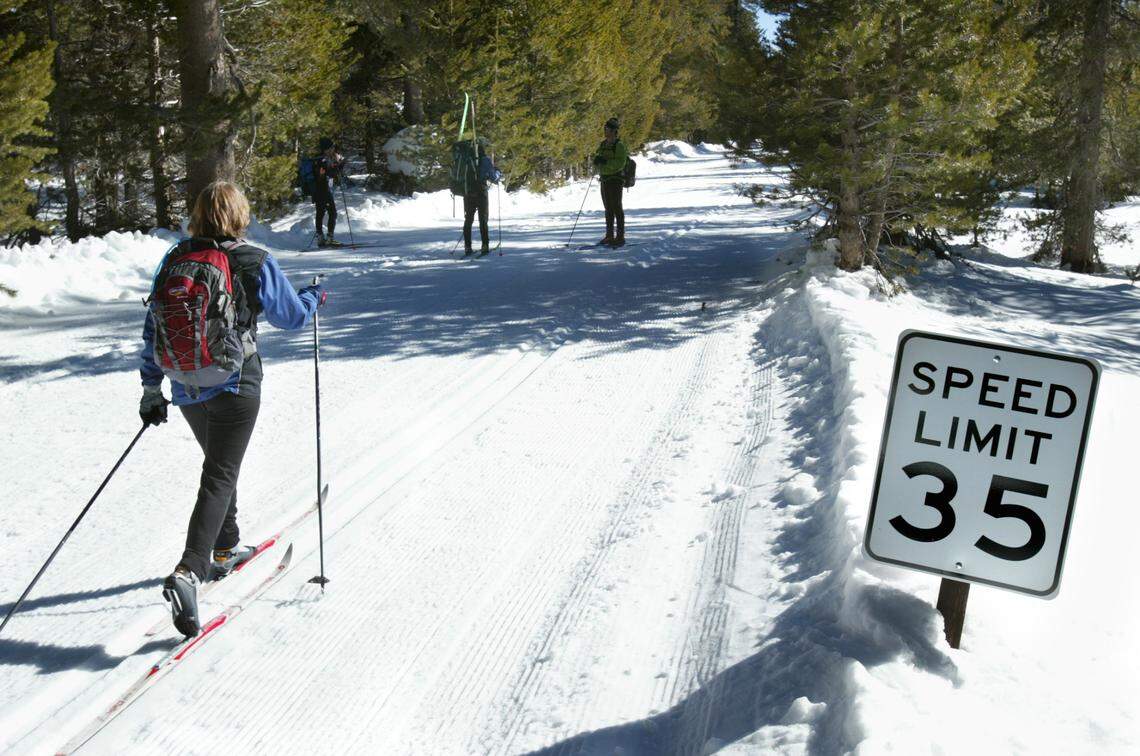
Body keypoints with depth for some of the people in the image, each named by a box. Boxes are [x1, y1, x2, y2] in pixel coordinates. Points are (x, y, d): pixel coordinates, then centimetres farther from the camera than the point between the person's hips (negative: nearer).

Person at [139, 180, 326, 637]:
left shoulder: (175, 260, 1)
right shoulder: (254, 263, -11)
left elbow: (152, 328, 5)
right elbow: (292, 317, 1)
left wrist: (150, 388, 12)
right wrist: (315, 297, 23)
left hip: (186, 390, 5)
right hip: (235, 387, -5)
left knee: (219, 464, 25)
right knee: (220, 477, -2)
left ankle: (224, 549, 40)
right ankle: (188, 573, -17)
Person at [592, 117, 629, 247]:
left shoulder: (619, 145, -9)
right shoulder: (603, 144, 15)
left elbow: (620, 164, -18)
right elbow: (596, 163, 16)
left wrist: (606, 162, -25)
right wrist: (597, 161, -7)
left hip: (615, 180, -8)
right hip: (604, 180, 8)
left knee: (616, 208, -8)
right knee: (608, 209, 12)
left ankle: (620, 237, -5)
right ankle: (609, 236, 19)